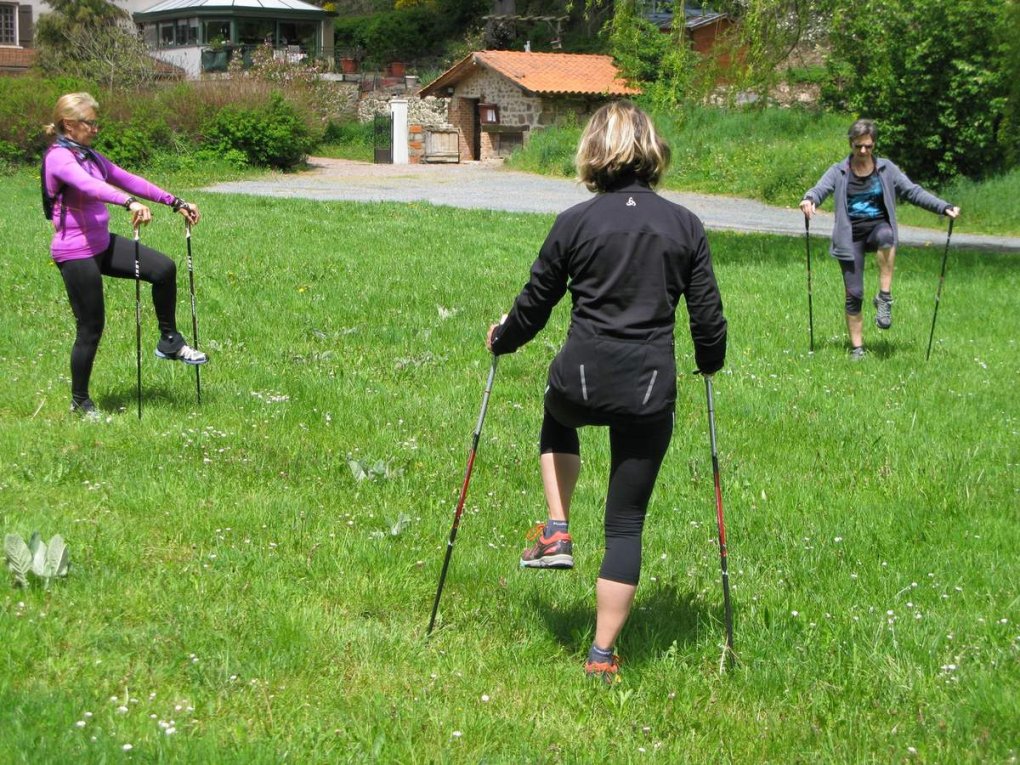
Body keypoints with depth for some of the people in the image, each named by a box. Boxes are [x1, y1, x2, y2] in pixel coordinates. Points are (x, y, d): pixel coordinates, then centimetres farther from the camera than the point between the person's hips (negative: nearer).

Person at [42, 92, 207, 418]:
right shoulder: (59, 158, -17)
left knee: (163, 268, -8)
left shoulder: (89, 156, 11)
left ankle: (170, 342, 7)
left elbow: (127, 180, 13)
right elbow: (89, 185, -37)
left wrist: (175, 203, 8)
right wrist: (130, 203, -53)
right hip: (75, 253, -8)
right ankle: (80, 402, 17)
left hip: (102, 244, 8)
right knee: (91, 328, 0)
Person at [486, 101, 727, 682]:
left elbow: (534, 306, 6)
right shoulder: (685, 226, 1)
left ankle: (556, 533, 25)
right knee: (626, 523, 9)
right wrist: (710, 361, 26)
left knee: (557, 415, 38)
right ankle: (603, 656, 11)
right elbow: (708, 315, 5)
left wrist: (501, 339, 27)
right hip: (651, 393, 1)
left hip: (583, 381, 0)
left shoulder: (576, 223, -3)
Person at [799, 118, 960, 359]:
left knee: (885, 235, -38)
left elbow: (913, 191, 4)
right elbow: (820, 189, -15)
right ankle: (857, 348, 9)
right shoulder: (839, 172, 1)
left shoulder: (886, 170, 4)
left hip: (878, 228, 0)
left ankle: (885, 297, -32)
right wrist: (809, 199, -40)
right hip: (850, 236, 0)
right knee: (854, 294, -4)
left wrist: (944, 207, -8)